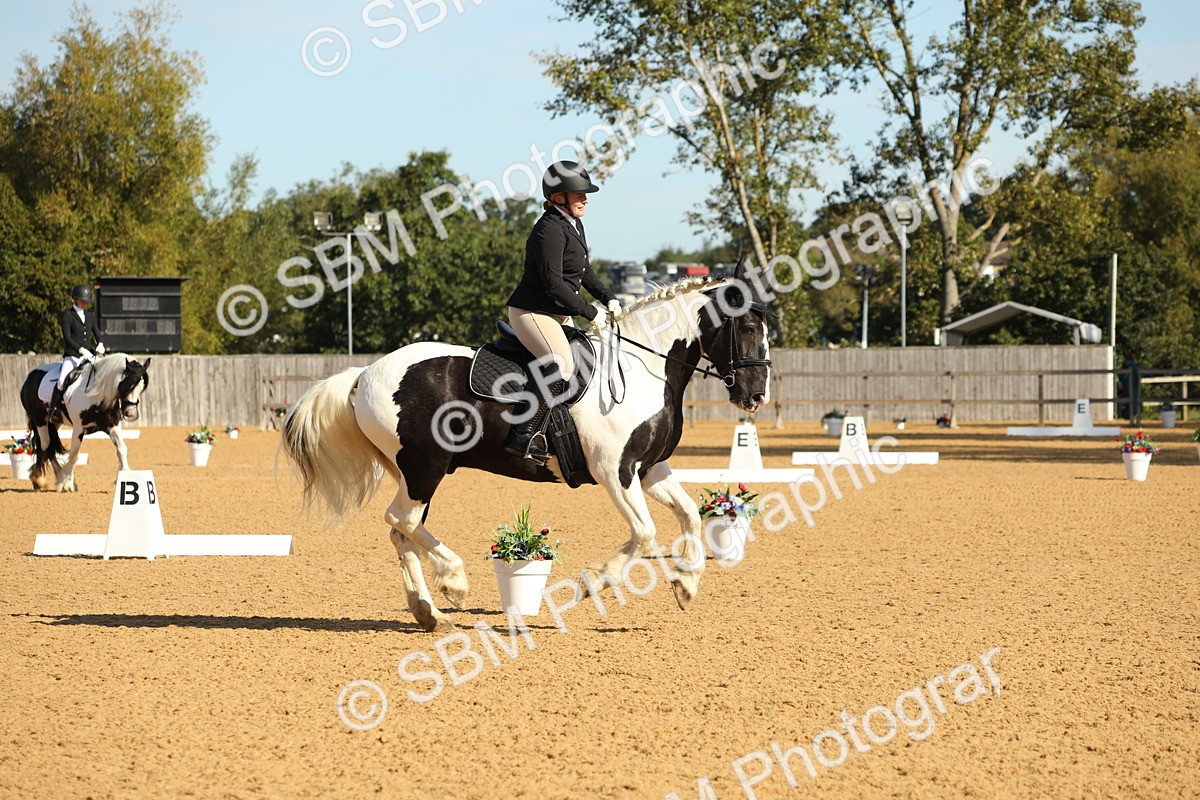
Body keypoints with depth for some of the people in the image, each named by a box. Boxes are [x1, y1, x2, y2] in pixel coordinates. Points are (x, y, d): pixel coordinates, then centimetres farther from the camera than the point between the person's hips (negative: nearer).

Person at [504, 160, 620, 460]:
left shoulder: (574, 226, 14)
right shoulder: (550, 229, -18)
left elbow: (584, 272, 24)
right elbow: (554, 284, -24)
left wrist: (608, 299, 9)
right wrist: (590, 312, -18)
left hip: (557, 314, 11)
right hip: (532, 312, -11)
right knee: (562, 365, -28)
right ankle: (524, 435, -29)